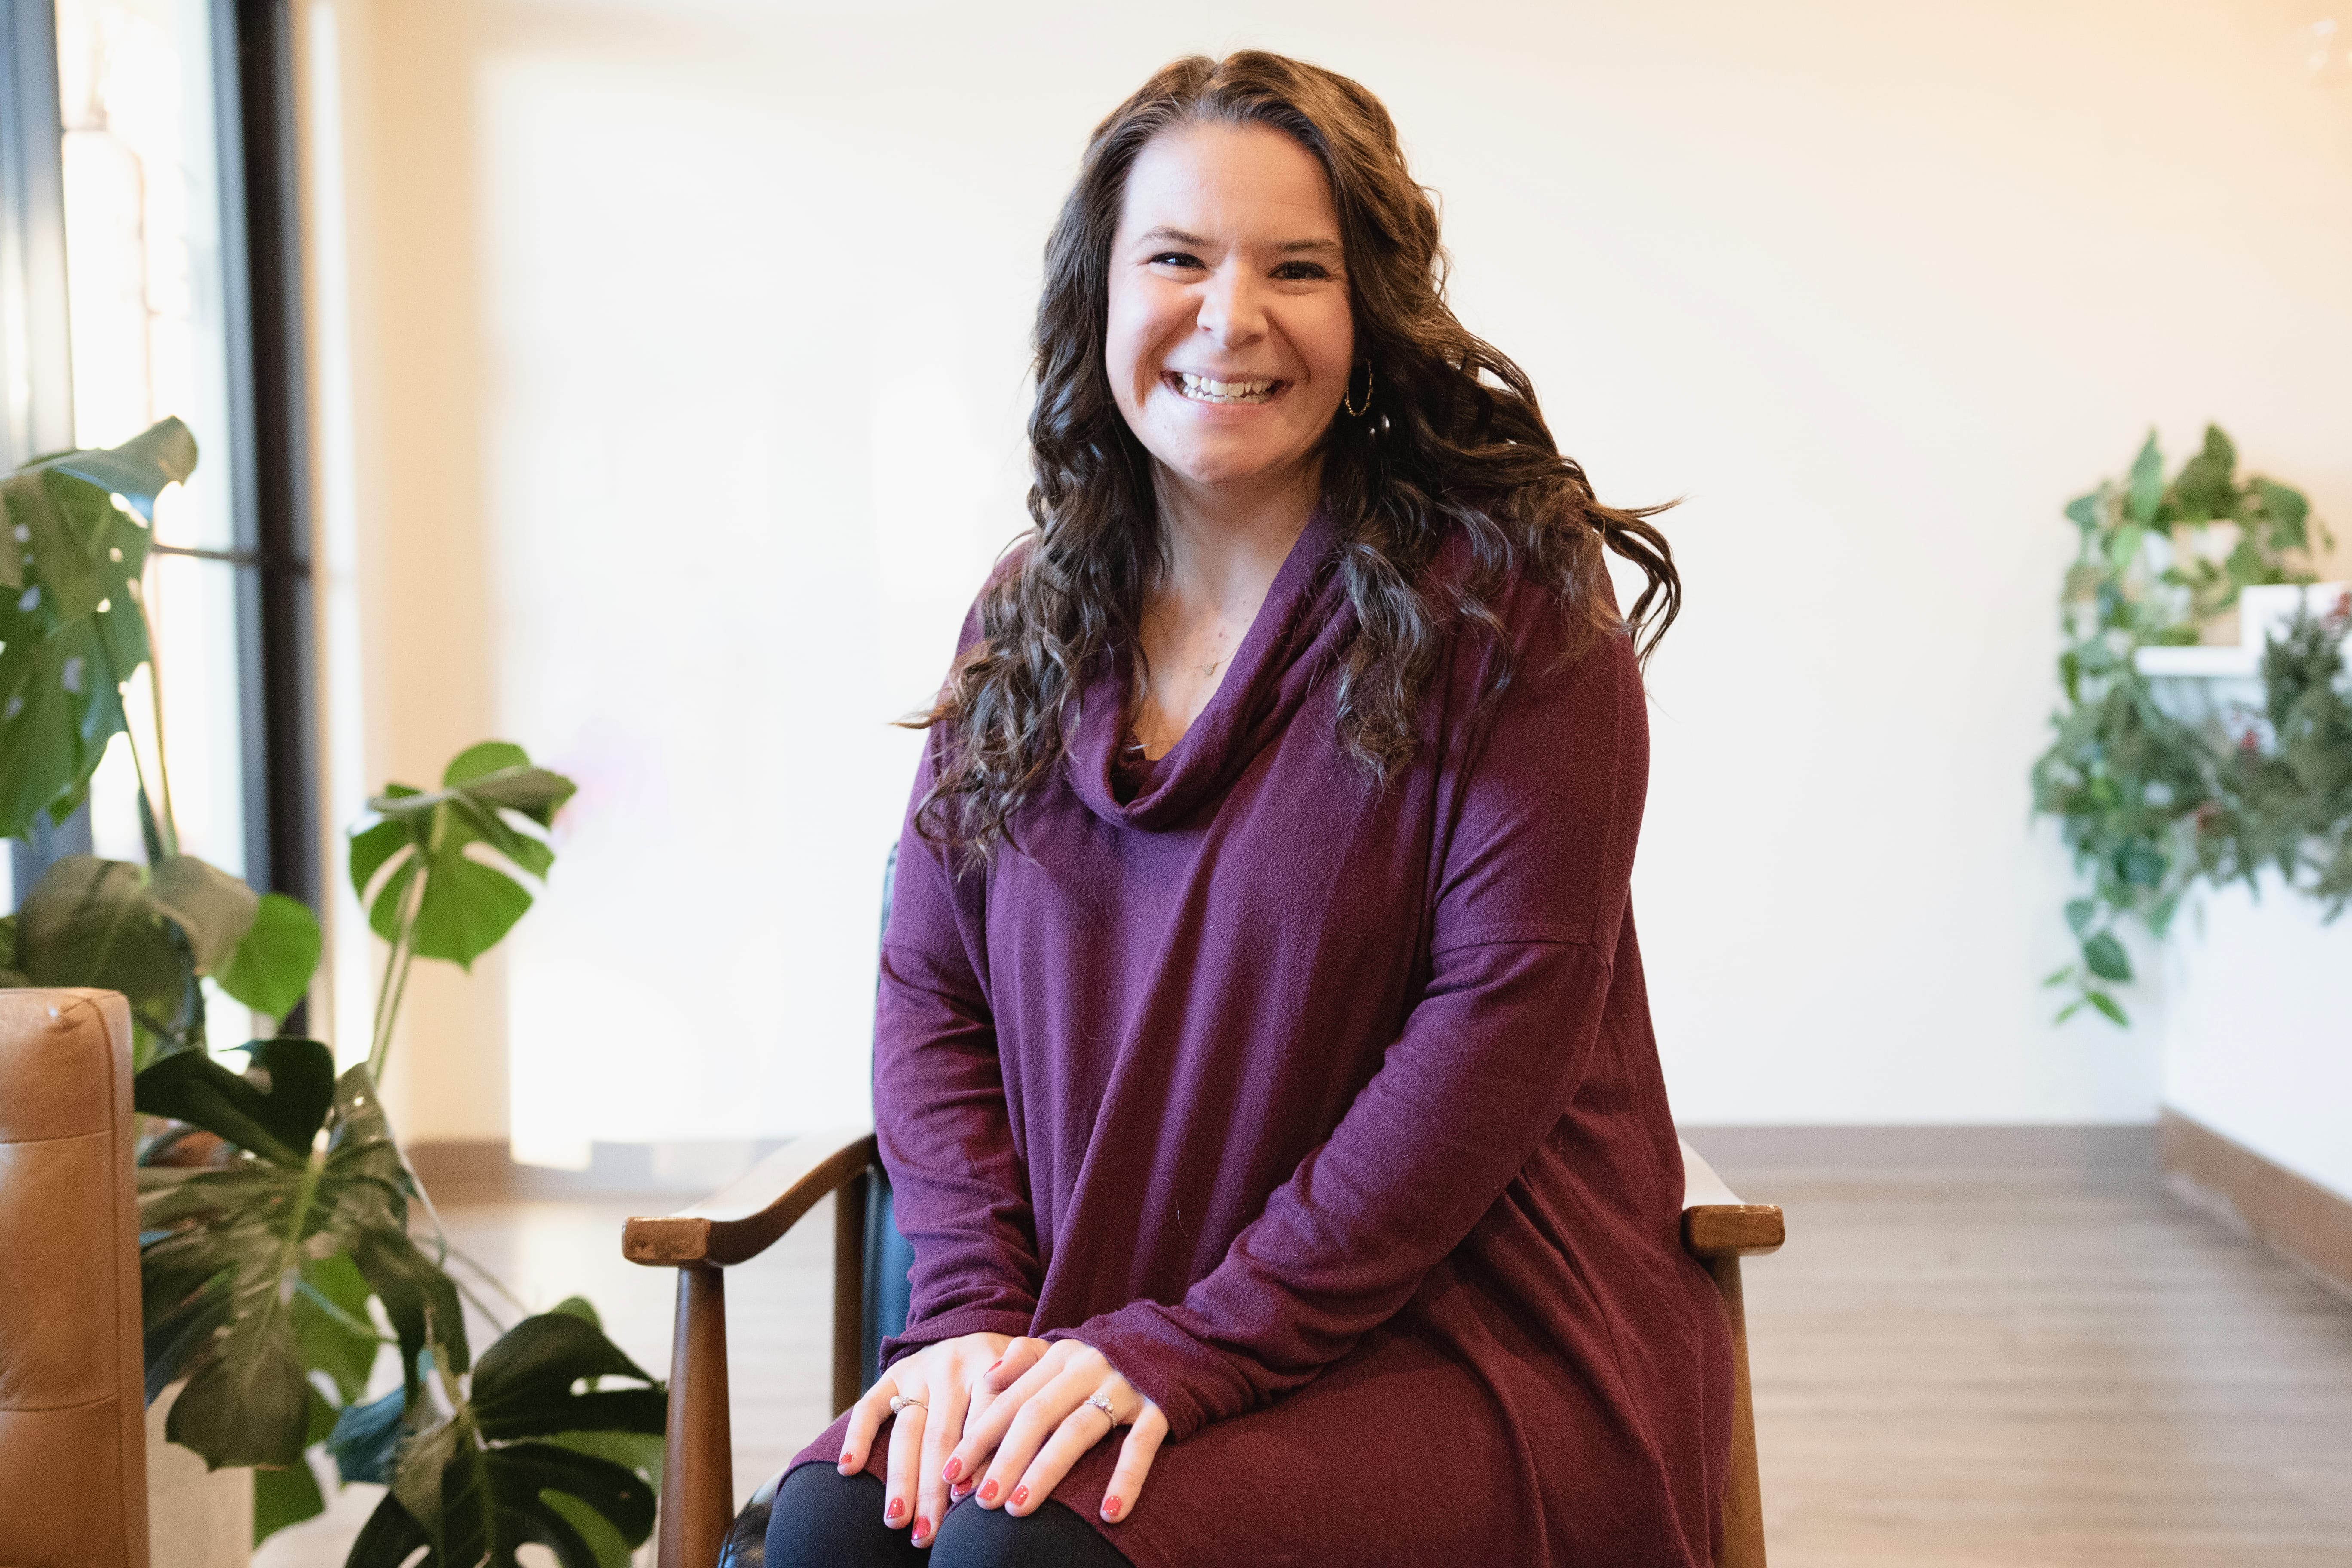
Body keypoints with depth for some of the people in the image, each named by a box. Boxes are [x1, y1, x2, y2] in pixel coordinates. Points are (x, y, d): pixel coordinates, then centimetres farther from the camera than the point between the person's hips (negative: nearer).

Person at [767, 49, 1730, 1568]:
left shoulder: (1510, 604, -8)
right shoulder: (1028, 621, 8)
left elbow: (1499, 1024, -15)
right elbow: (930, 992, 7)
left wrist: (1191, 1346, -18)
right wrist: (979, 1316, -9)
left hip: (1466, 1331, -4)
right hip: (1086, 1327, 4)